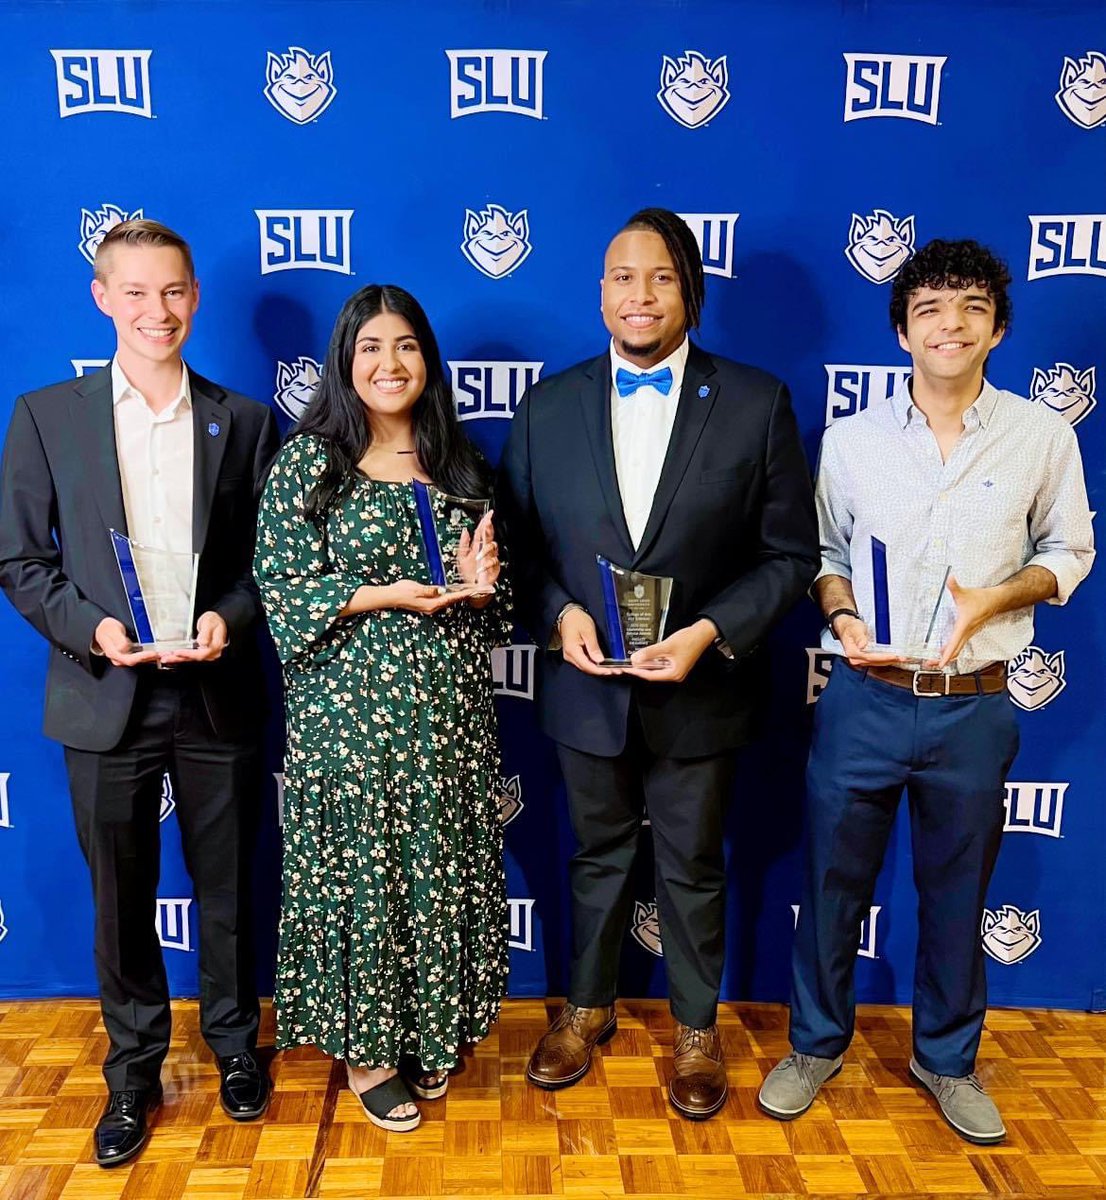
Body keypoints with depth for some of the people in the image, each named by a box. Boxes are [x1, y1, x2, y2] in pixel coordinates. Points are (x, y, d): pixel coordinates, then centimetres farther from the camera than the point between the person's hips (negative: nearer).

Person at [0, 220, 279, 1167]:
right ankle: (133, 1069, 34)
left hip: (218, 694, 0)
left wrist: (229, 617, -15)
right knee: (122, 901, 13)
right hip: (105, 698, 0)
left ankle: (234, 1044, 36)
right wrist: (93, 628, -15)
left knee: (226, 890, 14)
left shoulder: (245, 421, 3)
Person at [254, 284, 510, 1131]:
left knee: (443, 864, 11)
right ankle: (367, 1046, 26)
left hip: (447, 704, 4)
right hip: (349, 703, -3)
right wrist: (387, 595, -18)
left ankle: (430, 1031, 32)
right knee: (359, 866, 6)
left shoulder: (459, 463, 9)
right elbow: (281, 583, -7)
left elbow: (494, 600, 14)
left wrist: (480, 582, -10)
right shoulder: (308, 460, -3)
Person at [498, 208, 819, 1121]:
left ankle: (697, 1027, 41)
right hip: (586, 684, 2)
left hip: (700, 690, -1)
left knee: (692, 867, 17)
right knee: (598, 856, 20)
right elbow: (519, 540, 5)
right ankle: (589, 1007, 44)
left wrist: (712, 630, -18)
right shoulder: (548, 406, -1)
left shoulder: (756, 403, -8)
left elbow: (791, 553, -5)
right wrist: (558, 613, -13)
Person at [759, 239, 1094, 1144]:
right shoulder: (851, 440, -1)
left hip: (974, 707, 0)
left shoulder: (1042, 436, -2)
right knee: (834, 880, 12)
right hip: (864, 699, 0)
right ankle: (817, 1043, 35)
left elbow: (1069, 552, 6)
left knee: (957, 891, 16)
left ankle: (948, 1058, 39)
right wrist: (841, 613, -12)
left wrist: (997, 597, -13)